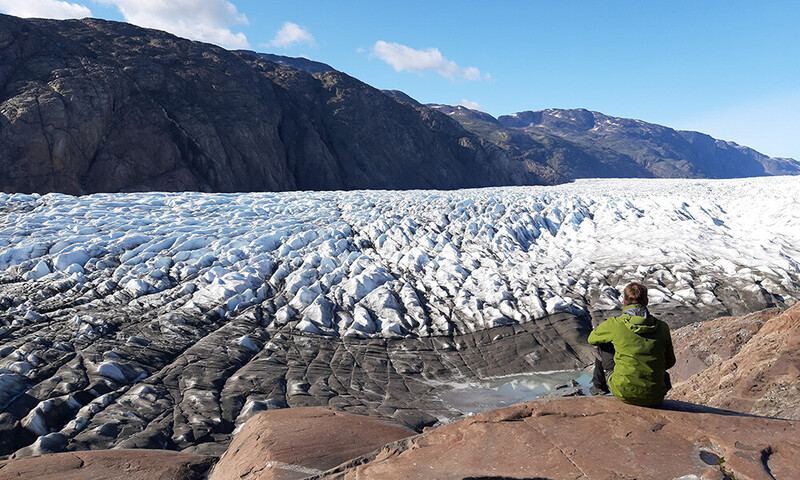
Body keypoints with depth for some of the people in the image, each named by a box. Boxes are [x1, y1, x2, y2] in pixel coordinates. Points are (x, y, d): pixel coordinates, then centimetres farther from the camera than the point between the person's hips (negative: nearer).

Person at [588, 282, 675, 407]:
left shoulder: (615, 324, -7)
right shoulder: (662, 327, 1)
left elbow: (591, 339, 14)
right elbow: (670, 362, 14)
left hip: (624, 393, -3)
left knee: (603, 346, 22)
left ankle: (599, 386, 38)